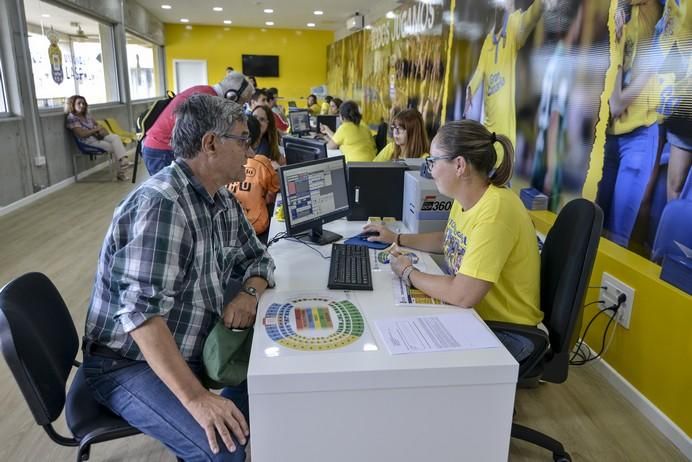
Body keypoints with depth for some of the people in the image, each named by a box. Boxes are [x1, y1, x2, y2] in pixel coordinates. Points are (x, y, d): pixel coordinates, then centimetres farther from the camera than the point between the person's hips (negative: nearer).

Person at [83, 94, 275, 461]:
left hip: (194, 347, 9)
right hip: (128, 363, -8)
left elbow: (257, 257, 10)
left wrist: (249, 292, -12)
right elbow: (143, 312, -34)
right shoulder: (161, 205, -28)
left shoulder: (222, 199, 1)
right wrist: (196, 397, -38)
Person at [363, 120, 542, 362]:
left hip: (506, 332, -7)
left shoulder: (495, 210, -29)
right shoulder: (466, 199, 0)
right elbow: (449, 240, 21)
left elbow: (462, 295, -33)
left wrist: (408, 273, -17)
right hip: (474, 314, 8)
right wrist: (397, 238, 14)